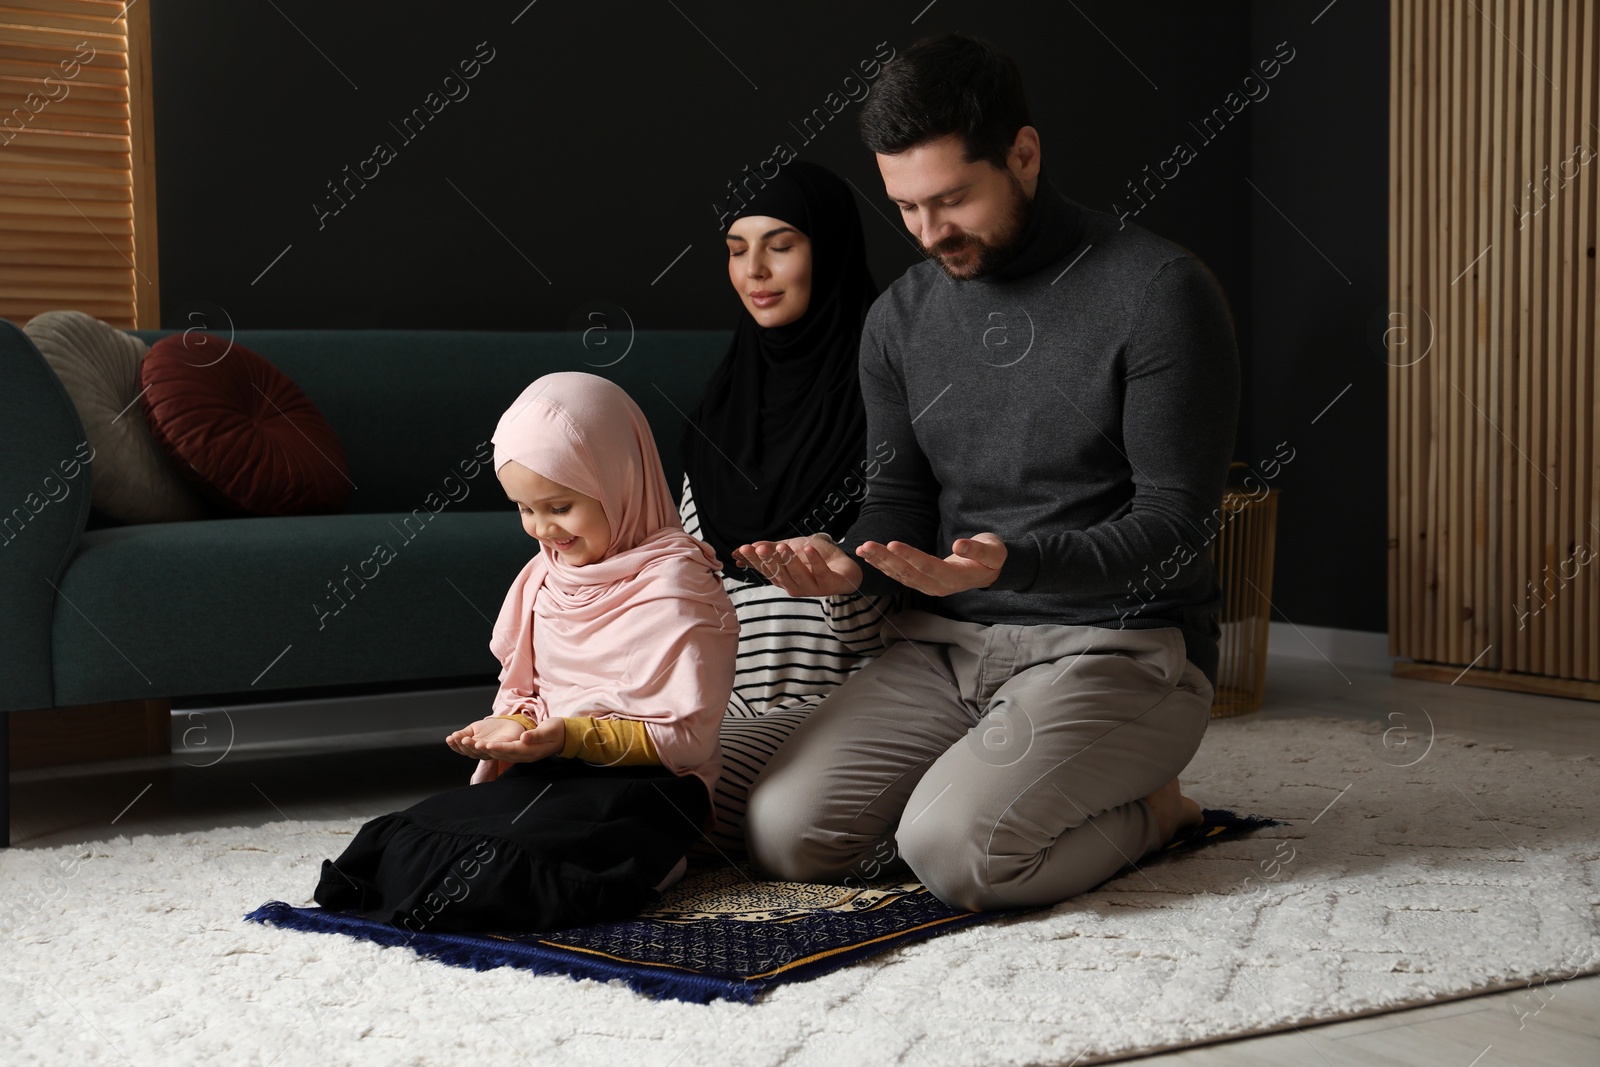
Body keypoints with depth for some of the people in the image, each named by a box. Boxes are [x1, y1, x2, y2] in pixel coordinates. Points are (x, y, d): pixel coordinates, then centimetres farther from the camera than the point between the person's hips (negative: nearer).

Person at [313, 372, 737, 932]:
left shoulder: (676, 588, -11)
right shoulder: (546, 575, 13)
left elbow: (687, 737, -13)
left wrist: (573, 736, -21)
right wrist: (515, 726, -5)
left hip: (643, 786, -7)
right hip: (555, 771, 7)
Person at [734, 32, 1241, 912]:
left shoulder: (1157, 292, -10)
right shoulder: (900, 317, 9)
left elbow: (1174, 522, -13)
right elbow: (901, 498, 13)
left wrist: (1012, 563, -30)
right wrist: (848, 563, -12)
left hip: (1119, 648, -5)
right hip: (943, 641, 6)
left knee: (953, 851, -28)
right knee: (785, 835, -15)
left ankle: (1146, 807, 2)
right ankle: (986, 781, 10)